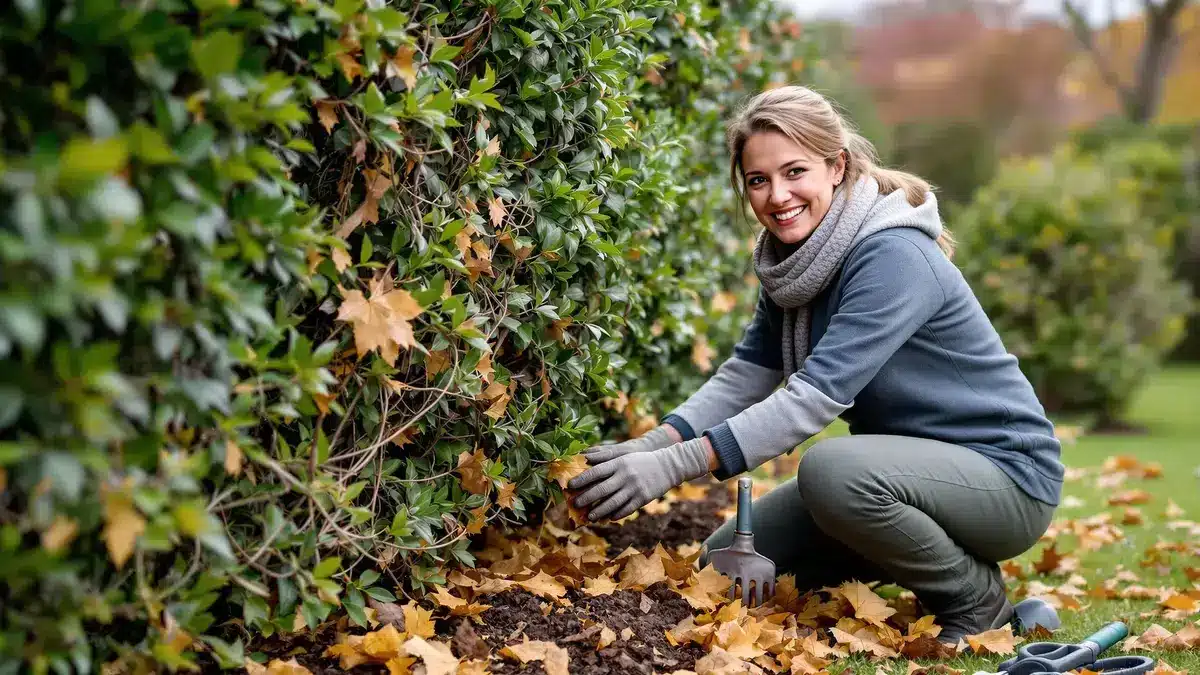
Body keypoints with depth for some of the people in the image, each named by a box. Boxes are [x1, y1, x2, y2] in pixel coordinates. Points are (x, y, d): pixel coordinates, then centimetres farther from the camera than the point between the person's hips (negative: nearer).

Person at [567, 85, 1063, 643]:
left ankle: (977, 601, -10)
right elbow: (745, 375, -3)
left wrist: (676, 465, -37)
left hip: (1005, 475, -8)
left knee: (832, 469, -36)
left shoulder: (893, 259, -25)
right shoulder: (791, 259, 1)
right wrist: (653, 444, -21)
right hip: (908, 464, 8)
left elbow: (818, 394, -33)